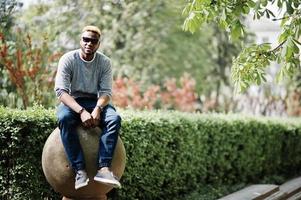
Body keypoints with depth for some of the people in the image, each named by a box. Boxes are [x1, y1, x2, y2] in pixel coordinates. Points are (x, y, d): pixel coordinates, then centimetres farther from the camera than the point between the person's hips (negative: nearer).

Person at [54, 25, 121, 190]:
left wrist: (97, 109, -30)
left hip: (96, 101, 2)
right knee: (64, 118, -37)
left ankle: (104, 168, -40)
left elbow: (106, 92, -6)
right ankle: (79, 170, -40)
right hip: (72, 102, -2)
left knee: (115, 119, -30)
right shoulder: (68, 59, -10)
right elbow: (61, 91, -19)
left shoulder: (105, 62, -2)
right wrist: (81, 111, -34)